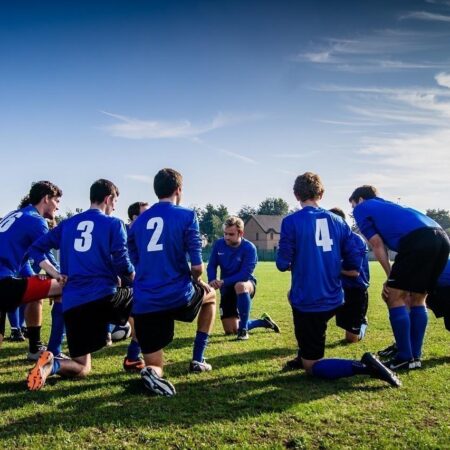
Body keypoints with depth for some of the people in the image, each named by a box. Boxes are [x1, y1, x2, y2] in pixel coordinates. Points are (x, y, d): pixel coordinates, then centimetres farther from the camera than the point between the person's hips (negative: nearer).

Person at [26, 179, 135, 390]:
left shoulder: (68, 224, 16)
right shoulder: (113, 224, 1)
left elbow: (36, 248, 14)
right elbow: (122, 265, -3)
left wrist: (58, 275, 13)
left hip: (72, 304, 4)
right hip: (104, 297, -4)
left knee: (81, 368, 15)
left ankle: (52, 365, -19)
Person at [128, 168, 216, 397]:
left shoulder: (138, 221, 13)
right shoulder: (186, 216, -3)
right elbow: (197, 266, -9)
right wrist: (196, 281, 15)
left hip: (144, 304, 4)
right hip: (178, 296, -3)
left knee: (155, 366, 15)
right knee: (210, 295, 32)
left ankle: (152, 372, -24)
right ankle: (197, 360, 28)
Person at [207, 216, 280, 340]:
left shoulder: (249, 248, -20)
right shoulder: (219, 244, -8)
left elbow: (245, 274, -27)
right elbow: (211, 266, -3)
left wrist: (223, 282, -34)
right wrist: (212, 281, -24)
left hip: (245, 284, -4)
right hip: (227, 288, 5)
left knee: (239, 286, -44)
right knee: (231, 331, 2)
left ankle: (243, 329, -29)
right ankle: (263, 321, 29)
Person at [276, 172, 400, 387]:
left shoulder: (291, 221, -11)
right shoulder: (338, 221, 4)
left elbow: (283, 264, -11)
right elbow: (354, 263, 4)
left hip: (307, 302, -6)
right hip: (333, 301, 6)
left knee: (312, 367, 5)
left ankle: (363, 366, -17)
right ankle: (303, 356, 36)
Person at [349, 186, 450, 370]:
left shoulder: (362, 208, 19)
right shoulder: (387, 206, 39)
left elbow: (378, 245, 10)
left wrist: (391, 277, 14)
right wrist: (396, 279, 26)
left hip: (418, 239, -8)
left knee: (395, 297, 4)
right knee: (417, 300, 19)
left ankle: (405, 358, 7)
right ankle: (415, 356, 21)